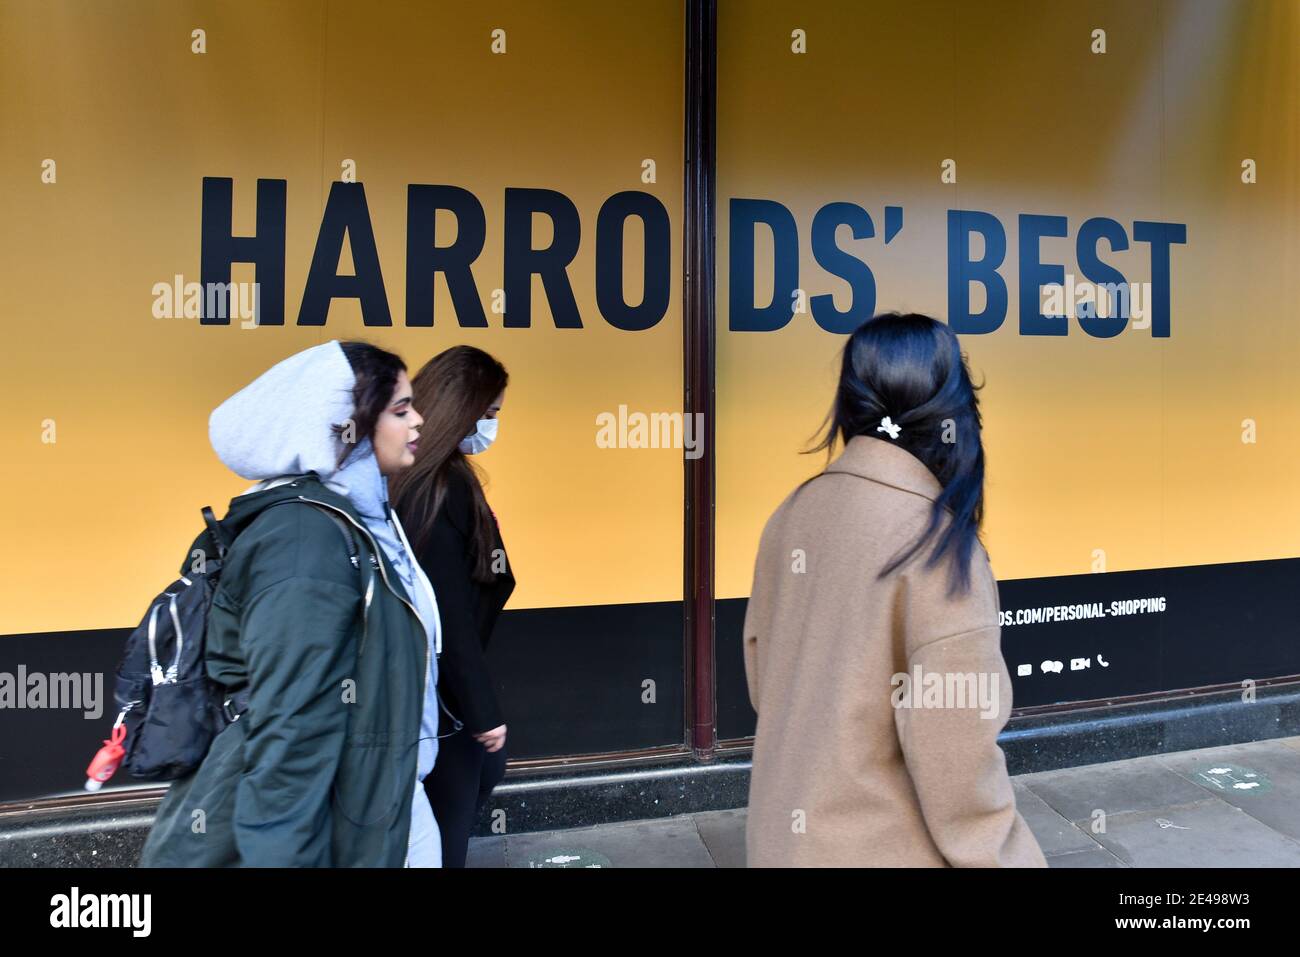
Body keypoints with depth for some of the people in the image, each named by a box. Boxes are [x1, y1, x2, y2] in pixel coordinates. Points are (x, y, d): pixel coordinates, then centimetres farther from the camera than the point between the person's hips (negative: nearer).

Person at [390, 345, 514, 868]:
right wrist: (483, 709, -16)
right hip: (434, 685, -10)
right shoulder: (436, 491, -24)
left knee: (484, 771, 24)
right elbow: (449, 615, -24)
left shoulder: (443, 478, 5)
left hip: (438, 675, 10)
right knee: (451, 802, 7)